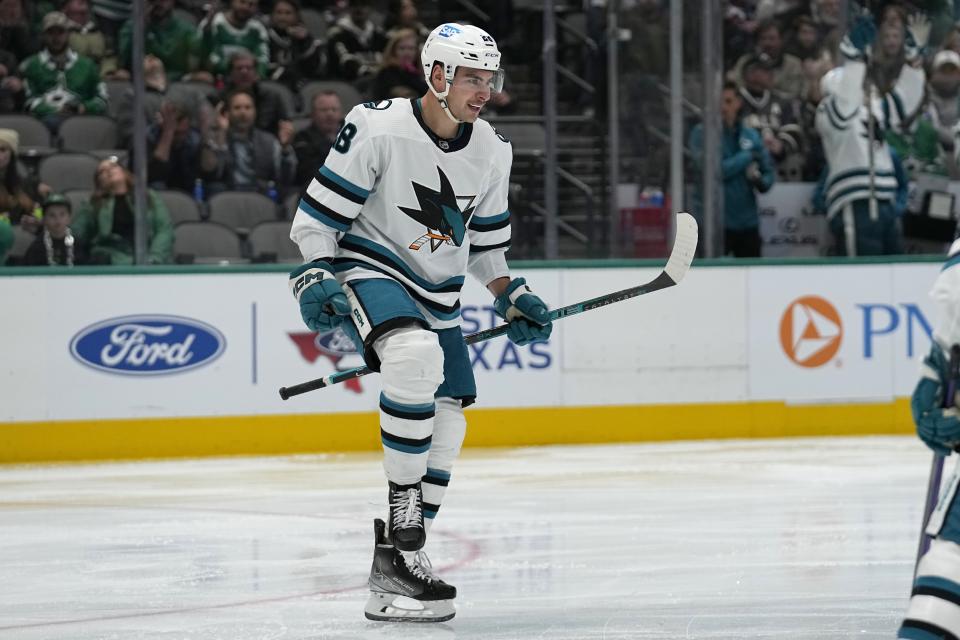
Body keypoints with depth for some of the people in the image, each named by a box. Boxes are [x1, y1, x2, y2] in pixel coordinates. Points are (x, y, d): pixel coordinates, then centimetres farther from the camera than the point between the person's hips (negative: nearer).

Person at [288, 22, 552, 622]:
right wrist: (316, 277, -22)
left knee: (445, 426, 6)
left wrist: (512, 297, 6)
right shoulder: (378, 128, -17)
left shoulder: (492, 151, 3)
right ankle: (404, 523, -29)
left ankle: (395, 568, 19)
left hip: (438, 294, 8)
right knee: (417, 357, -36)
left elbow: (485, 240, 18)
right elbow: (320, 212, -11)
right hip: (369, 274, -8)